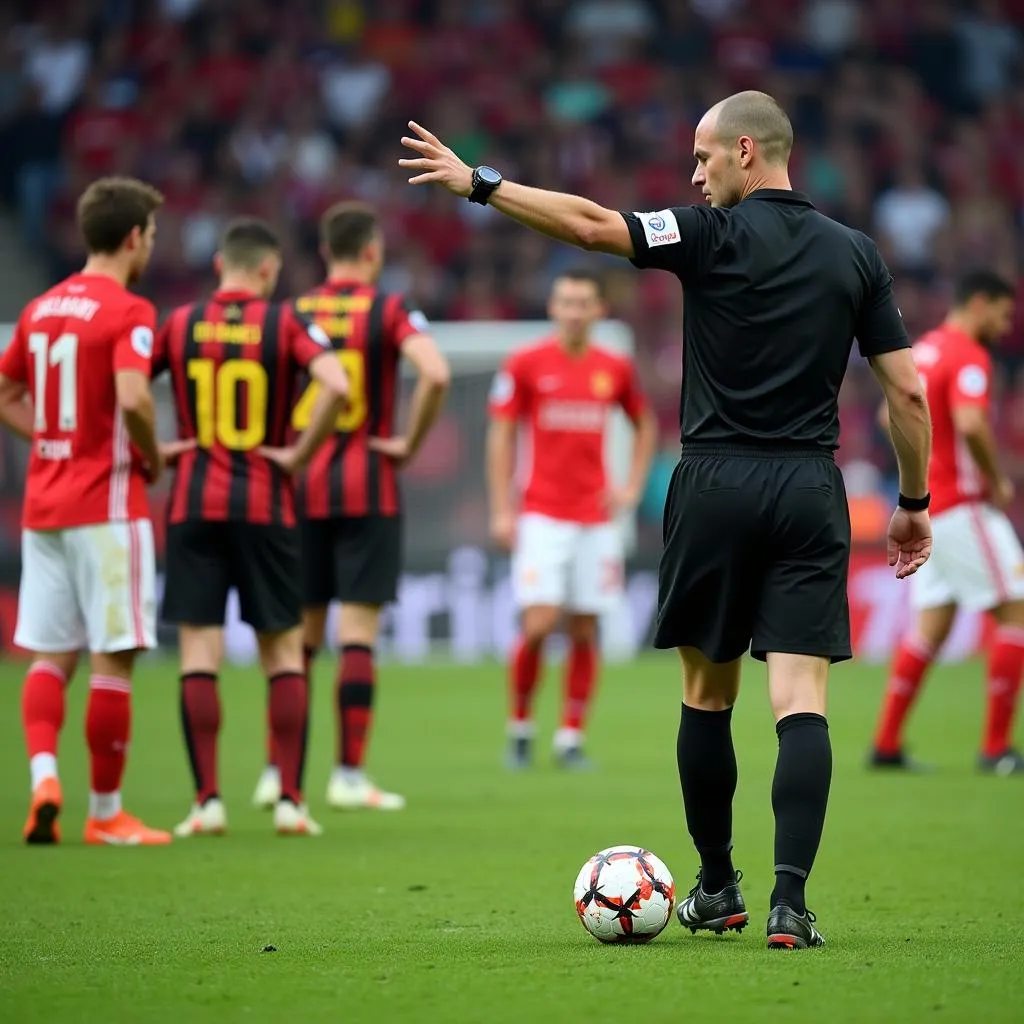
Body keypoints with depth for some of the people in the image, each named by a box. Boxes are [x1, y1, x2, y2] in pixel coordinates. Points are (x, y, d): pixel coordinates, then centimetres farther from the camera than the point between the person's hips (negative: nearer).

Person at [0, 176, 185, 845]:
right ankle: (106, 813, 5)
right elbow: (132, 399, -25)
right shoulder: (127, 312, -11)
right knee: (114, 660, 0)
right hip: (108, 507, -6)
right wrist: (153, 457, -8)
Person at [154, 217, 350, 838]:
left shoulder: (180, 324, 4)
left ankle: (208, 800, -5)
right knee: (284, 652, 8)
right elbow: (336, 387, -18)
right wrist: (300, 455, -8)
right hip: (267, 507, -1)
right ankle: (291, 799, 3)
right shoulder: (286, 322, -2)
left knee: (200, 653, 1)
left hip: (194, 507, 1)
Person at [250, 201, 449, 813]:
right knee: (359, 634, -2)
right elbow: (436, 373, -21)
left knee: (298, 636, 10)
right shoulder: (390, 310, -4)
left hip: (300, 489, 4)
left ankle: (278, 771, 8)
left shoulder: (290, 313, 6)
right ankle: (350, 775, -5)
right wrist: (411, 443, -9)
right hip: (368, 491, -4)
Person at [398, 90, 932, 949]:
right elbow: (908, 392, 7)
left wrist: (479, 185, -1)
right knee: (802, 701, -5)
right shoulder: (856, 255, 7)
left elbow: (591, 225, -11)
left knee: (707, 693, 14)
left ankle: (717, 887, 23)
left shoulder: (717, 236, -4)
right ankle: (791, 901, -18)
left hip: (717, 484, -2)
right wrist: (915, 504, 16)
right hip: (811, 492, 2)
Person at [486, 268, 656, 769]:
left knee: (585, 631, 2)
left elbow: (645, 425, 22)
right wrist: (501, 511, -4)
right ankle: (520, 725, 6)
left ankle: (571, 739, 9)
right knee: (538, 624, -13)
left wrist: (632, 487, 10)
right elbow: (501, 436, 1)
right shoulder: (524, 364, -2)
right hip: (542, 516, -3)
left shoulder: (615, 369, 6)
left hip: (596, 517, 3)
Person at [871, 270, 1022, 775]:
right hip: (961, 504, -9)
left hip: (922, 502, 9)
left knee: (933, 621, 10)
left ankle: (886, 744, 7)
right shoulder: (969, 356, -13)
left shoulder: (924, 349, 15)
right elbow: (971, 424, -27)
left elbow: (892, 415, 25)